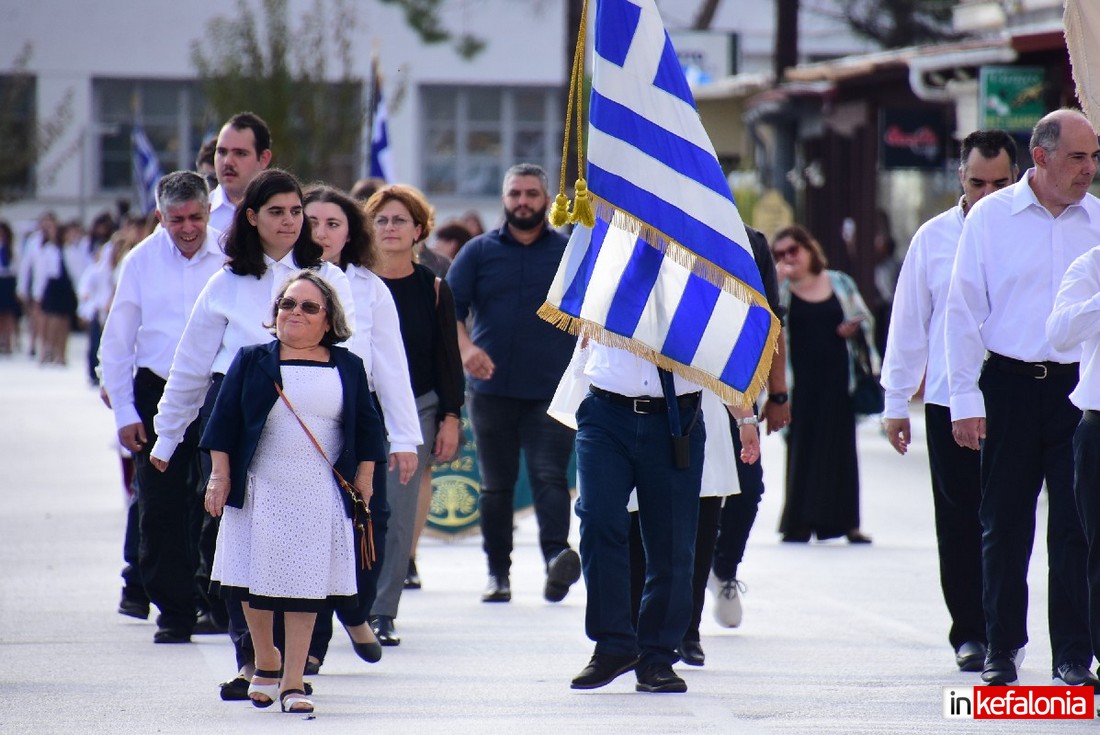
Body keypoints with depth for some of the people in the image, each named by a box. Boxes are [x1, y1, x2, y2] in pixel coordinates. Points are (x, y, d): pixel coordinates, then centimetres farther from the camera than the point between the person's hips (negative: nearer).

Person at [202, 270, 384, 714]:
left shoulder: (348, 368, 7)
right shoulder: (252, 362, 3)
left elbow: (366, 428, 12)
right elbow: (224, 421, 4)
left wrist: (364, 481, 7)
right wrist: (219, 475, -2)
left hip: (319, 495, 0)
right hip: (259, 491, 0)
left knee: (306, 587, -1)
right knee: (254, 581, 5)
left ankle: (293, 682, 5)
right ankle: (266, 661, 28)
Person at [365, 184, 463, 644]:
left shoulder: (433, 290, 5)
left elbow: (448, 359, 6)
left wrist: (451, 418, 0)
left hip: (416, 411, 0)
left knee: (399, 514, -4)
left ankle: (383, 613, 0)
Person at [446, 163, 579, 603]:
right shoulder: (478, 252, 10)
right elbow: (449, 307, 3)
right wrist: (465, 347, -15)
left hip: (552, 390, -2)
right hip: (491, 388, 2)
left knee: (549, 475, -15)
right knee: (496, 484, 6)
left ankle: (557, 558, -28)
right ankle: (498, 571, 12)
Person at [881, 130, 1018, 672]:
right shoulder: (934, 237, 7)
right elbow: (908, 323, 11)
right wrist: (896, 402, 9)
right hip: (949, 401, 1)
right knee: (958, 522, 1)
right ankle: (969, 632, 8)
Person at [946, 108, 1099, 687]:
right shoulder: (991, 217, 1)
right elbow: (965, 309, 1)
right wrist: (965, 399, -3)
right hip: (1009, 382, -1)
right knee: (1004, 524, 5)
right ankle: (1002, 650, 16)